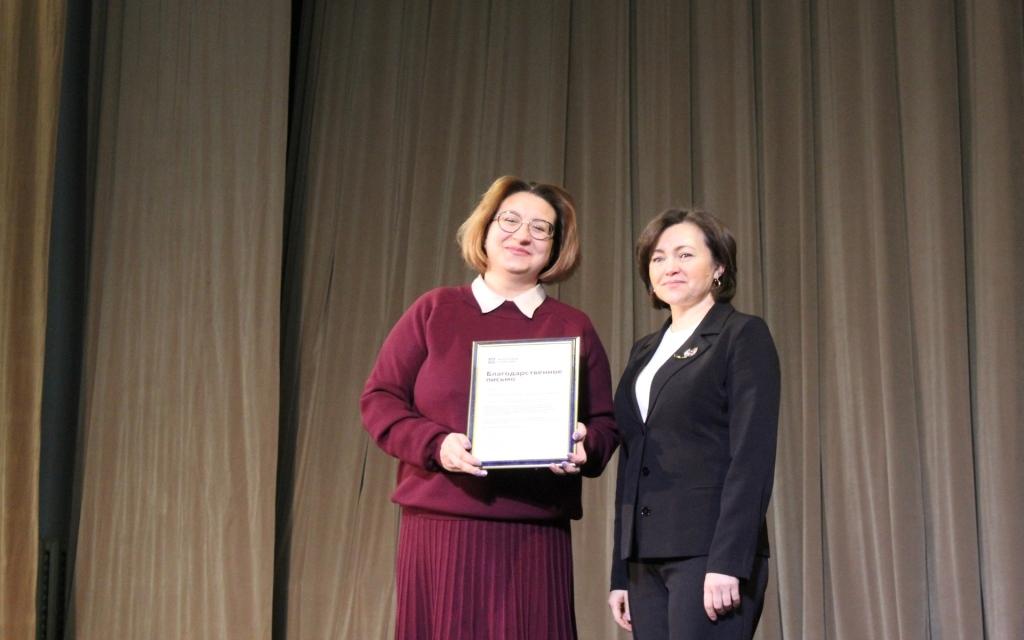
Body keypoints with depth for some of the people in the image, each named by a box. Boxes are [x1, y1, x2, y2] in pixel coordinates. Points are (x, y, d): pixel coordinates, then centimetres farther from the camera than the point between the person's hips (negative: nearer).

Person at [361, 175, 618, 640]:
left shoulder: (574, 328, 12)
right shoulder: (434, 311, 9)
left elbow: (605, 424, 12)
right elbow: (379, 399, 5)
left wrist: (586, 447, -11)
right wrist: (436, 443, -13)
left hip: (536, 536, 1)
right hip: (440, 528, -1)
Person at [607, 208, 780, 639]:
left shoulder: (743, 336, -1)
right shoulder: (644, 351, 19)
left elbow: (752, 457, -11)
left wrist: (728, 562, -19)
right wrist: (620, 573, 13)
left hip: (707, 550, -6)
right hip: (646, 557, 7)